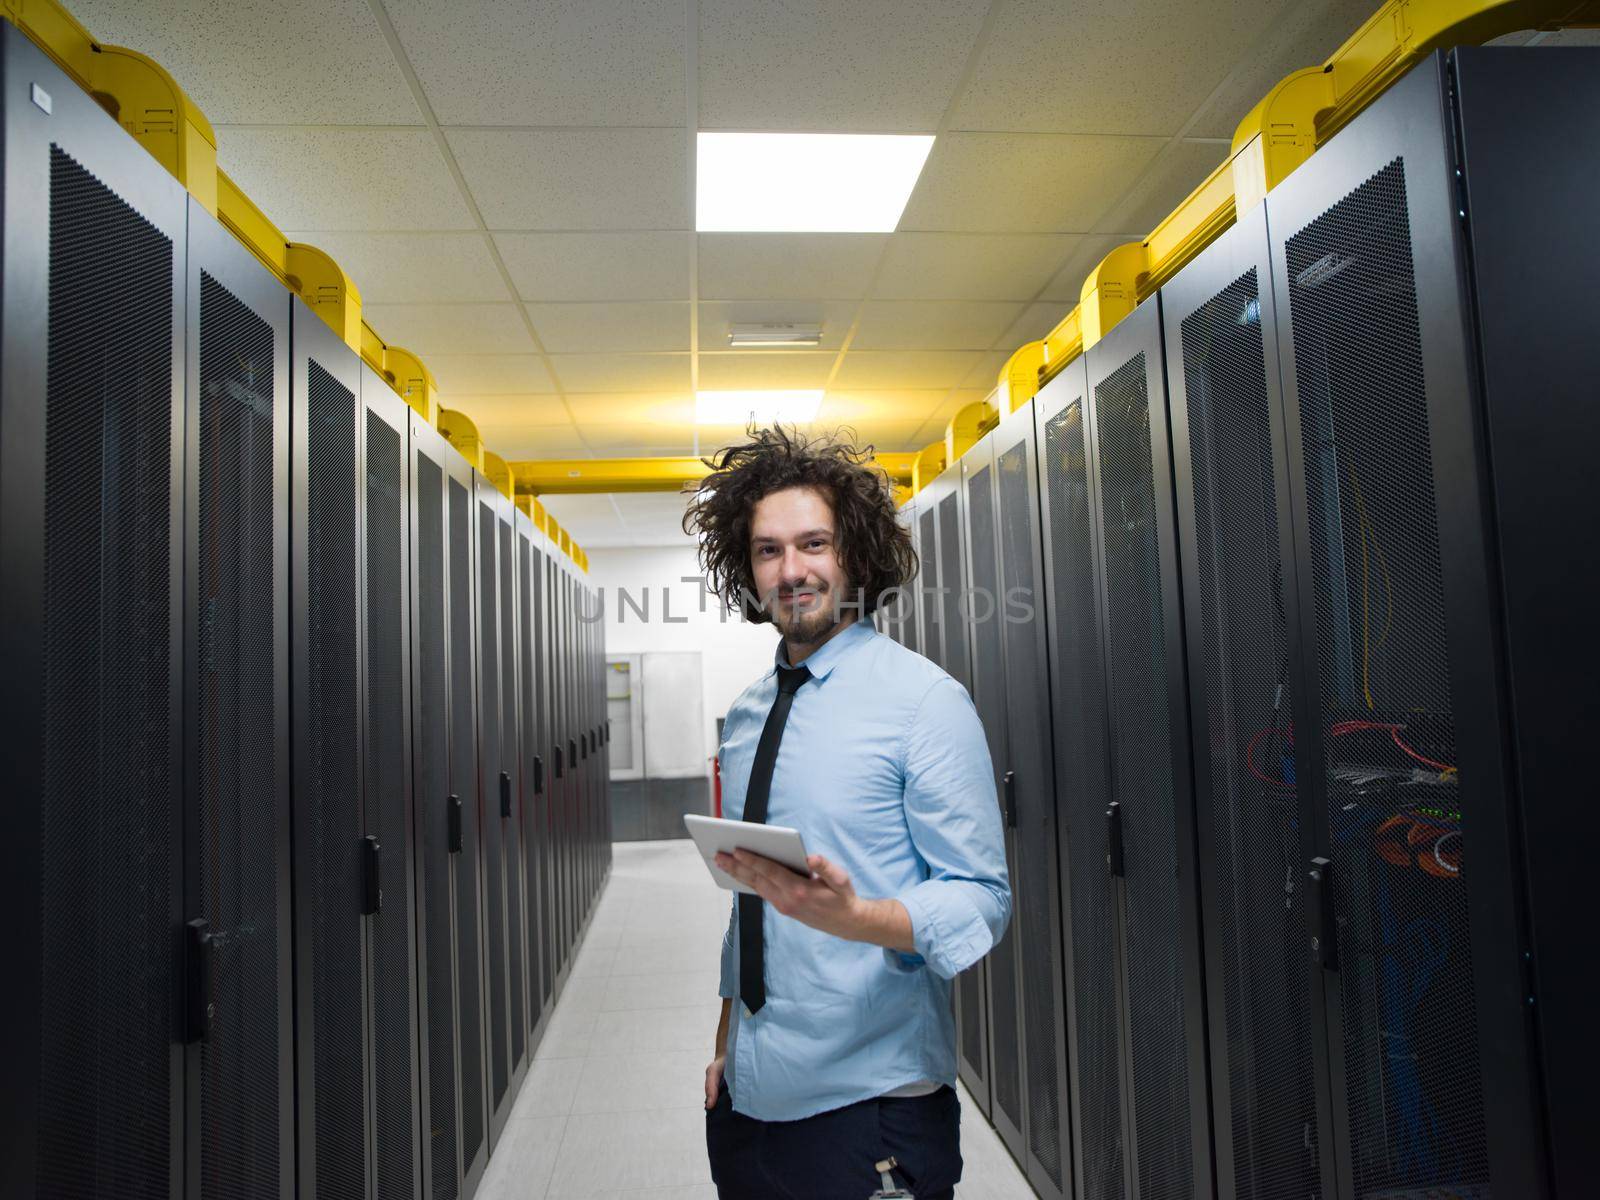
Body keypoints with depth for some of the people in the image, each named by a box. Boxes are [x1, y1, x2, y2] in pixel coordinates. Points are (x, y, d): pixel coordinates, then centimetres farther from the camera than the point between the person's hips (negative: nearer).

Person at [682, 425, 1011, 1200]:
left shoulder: (925, 700, -13)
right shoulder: (746, 716, 6)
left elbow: (982, 900, -15)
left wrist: (853, 916, -30)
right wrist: (726, 1042, 14)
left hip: (871, 1108, -5)